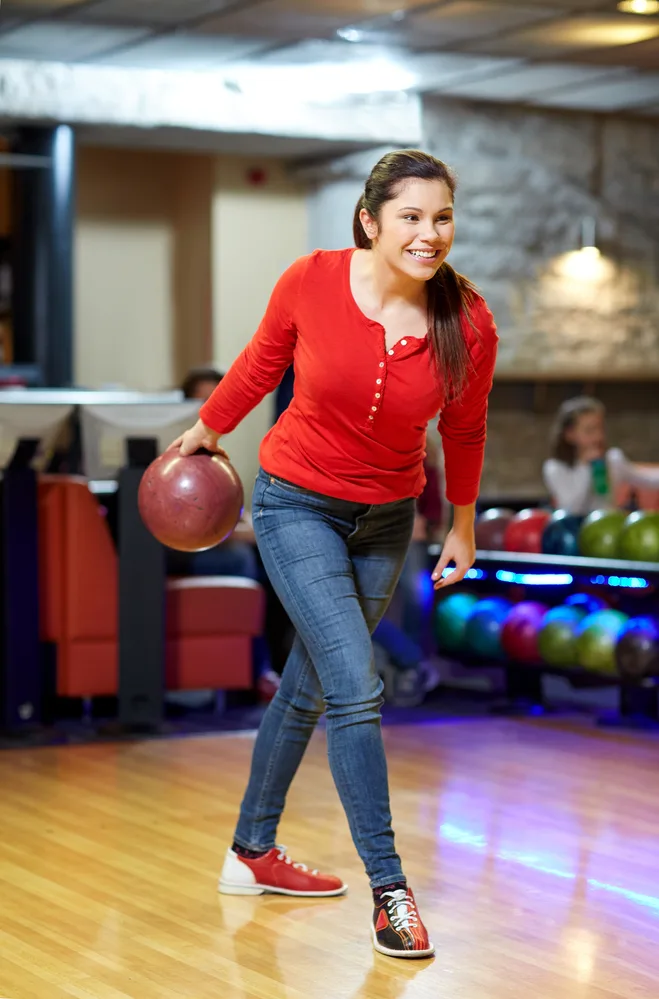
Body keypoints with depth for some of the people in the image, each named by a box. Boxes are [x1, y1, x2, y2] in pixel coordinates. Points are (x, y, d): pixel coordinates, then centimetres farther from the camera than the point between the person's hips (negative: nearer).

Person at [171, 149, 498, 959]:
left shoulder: (468, 325, -16)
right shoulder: (311, 282, -21)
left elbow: (464, 431, 2)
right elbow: (261, 362, 0)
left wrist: (462, 527, 14)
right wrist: (206, 429, 14)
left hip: (386, 519, 3)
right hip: (298, 502, -3)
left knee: (308, 689, 16)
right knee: (357, 690, -14)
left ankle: (251, 853, 33)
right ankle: (388, 889, -6)